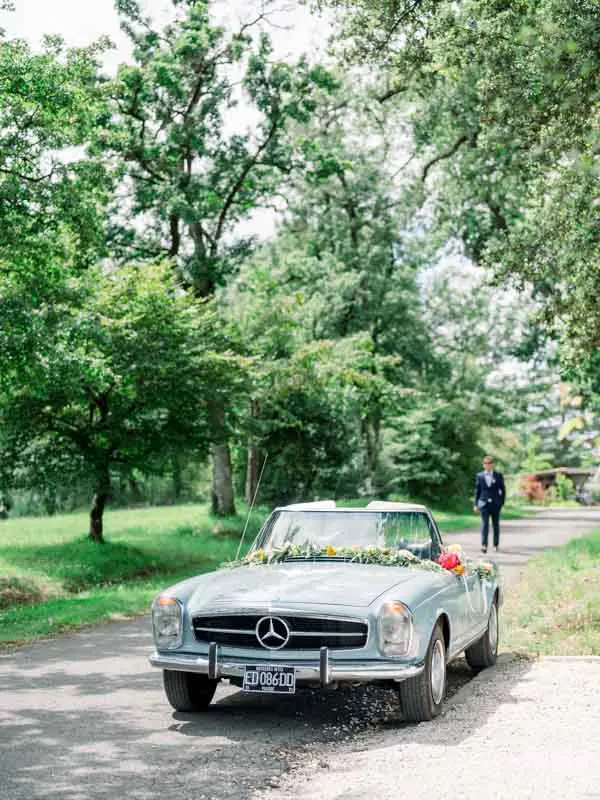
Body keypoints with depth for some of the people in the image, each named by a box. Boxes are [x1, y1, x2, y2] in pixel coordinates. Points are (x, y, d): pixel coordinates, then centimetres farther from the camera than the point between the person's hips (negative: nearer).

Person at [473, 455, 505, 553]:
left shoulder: (498, 476, 4)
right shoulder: (479, 476, 6)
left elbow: (503, 490, 7)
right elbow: (477, 491, 9)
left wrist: (502, 502, 0)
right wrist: (476, 504, 6)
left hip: (495, 504, 1)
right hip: (484, 503, -1)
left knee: (496, 524, 9)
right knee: (484, 524, -10)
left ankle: (496, 544, 20)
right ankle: (484, 545, -17)